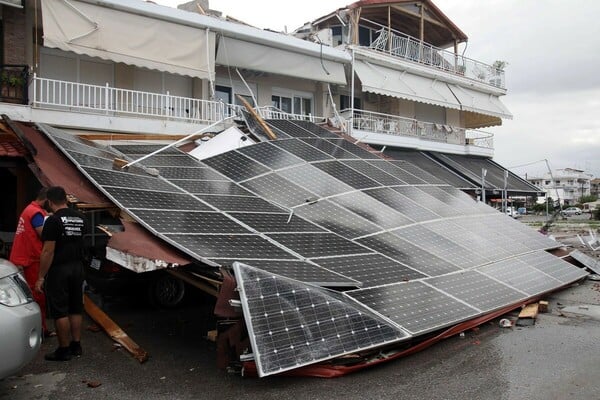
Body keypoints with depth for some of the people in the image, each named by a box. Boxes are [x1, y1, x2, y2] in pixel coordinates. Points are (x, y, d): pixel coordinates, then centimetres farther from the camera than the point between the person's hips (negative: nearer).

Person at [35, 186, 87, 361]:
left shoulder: (53, 220, -14)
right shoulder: (80, 218, 6)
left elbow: (48, 251, -17)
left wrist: (41, 277, -12)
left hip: (59, 270, -7)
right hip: (77, 268, 7)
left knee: (60, 312, 1)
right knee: (76, 309, 14)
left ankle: (64, 350, 8)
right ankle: (76, 345, 21)